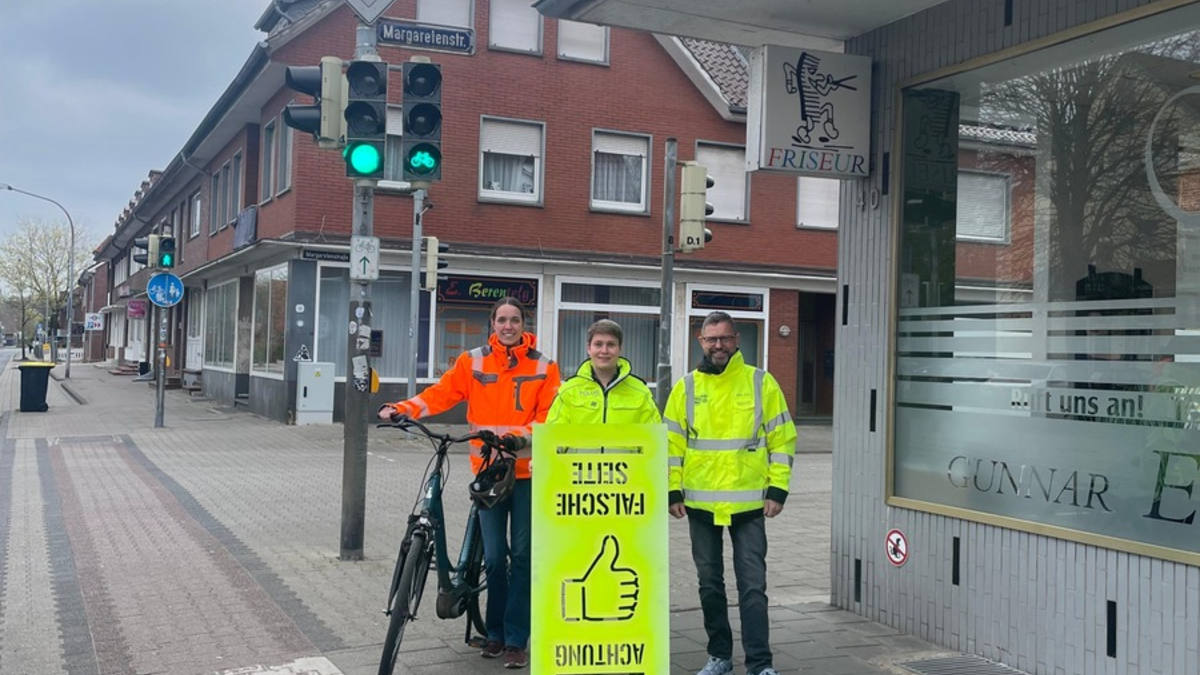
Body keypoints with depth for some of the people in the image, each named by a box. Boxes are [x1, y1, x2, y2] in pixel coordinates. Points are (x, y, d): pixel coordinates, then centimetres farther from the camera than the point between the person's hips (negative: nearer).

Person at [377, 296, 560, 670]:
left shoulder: (543, 366, 1)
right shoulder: (473, 362, 3)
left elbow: (549, 414, -5)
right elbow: (441, 393, -4)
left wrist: (520, 436, -21)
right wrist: (402, 409, -18)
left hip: (528, 472, 0)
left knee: (522, 555, 2)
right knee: (494, 556, 3)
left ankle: (516, 639, 11)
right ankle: (496, 633, 20)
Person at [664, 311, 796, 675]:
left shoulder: (761, 383, 0)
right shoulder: (686, 387, 5)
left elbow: (782, 438, 1)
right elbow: (672, 443, 7)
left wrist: (777, 490, -6)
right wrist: (673, 491, 0)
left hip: (749, 503, -2)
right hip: (700, 503, 3)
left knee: (752, 585, -3)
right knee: (710, 583, 12)